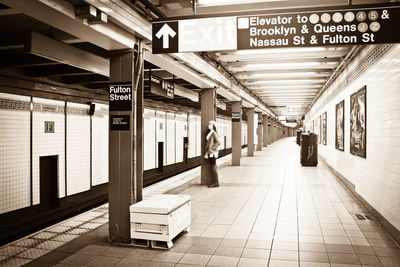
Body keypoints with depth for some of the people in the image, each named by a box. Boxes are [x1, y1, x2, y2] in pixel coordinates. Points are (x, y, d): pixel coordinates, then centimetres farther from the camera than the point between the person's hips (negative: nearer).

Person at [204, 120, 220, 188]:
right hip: (209, 152, 9)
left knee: (213, 167, -5)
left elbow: (218, 143, -18)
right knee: (212, 167, 11)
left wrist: (211, 147, -15)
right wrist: (206, 153, 13)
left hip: (213, 152, -9)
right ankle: (214, 182, 16)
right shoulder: (209, 133, 15)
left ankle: (216, 183, 2)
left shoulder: (214, 133, -11)